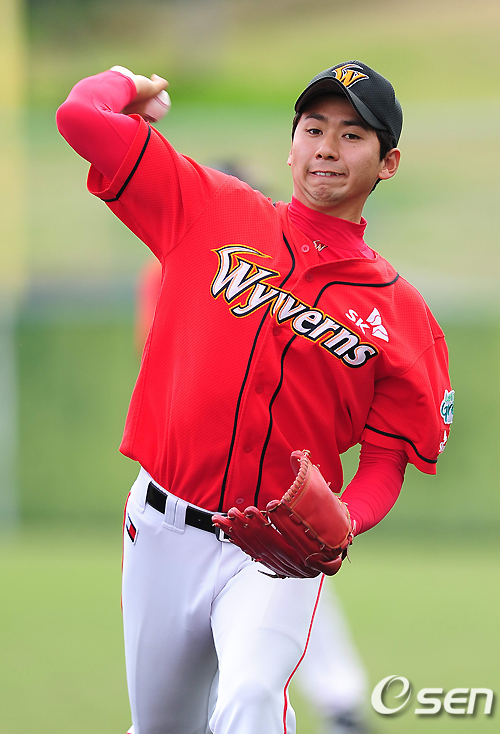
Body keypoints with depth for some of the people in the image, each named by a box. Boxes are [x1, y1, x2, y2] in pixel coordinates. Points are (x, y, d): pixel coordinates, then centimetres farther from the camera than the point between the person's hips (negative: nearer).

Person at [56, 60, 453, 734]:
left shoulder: (402, 314, 0)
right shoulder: (209, 211, 2)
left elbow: (385, 462, -2)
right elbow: (81, 117, -3)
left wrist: (339, 524, -22)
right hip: (162, 528, 3)